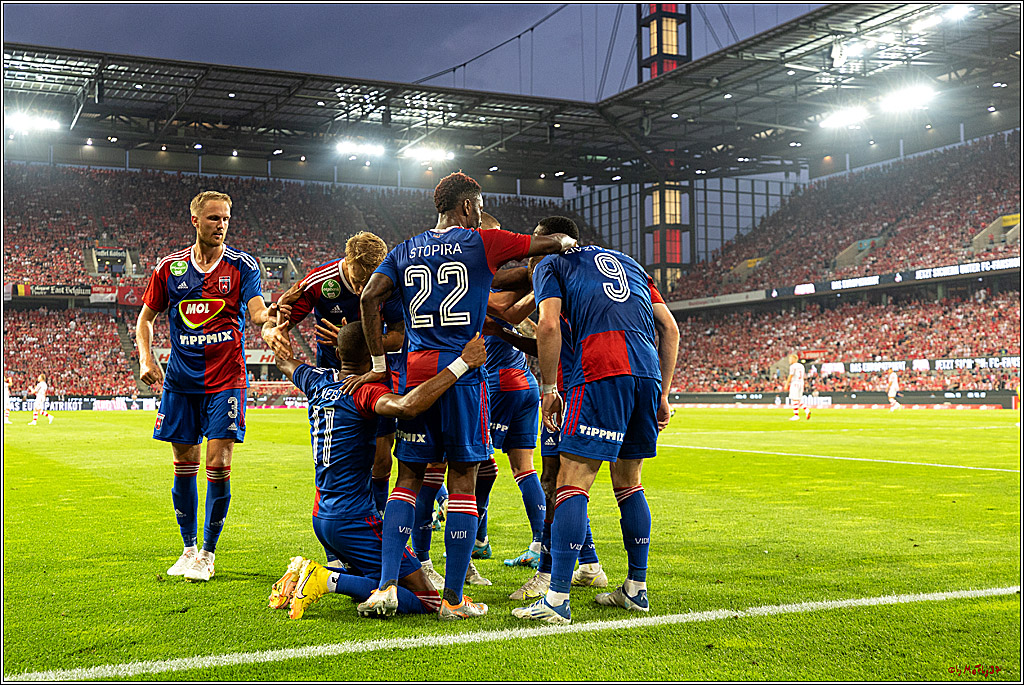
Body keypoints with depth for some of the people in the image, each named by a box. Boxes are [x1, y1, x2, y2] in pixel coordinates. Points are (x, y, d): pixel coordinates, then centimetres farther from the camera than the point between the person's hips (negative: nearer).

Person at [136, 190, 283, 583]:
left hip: (226, 378, -3)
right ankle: (188, 548, 24)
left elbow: (256, 310, -16)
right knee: (184, 464, 8)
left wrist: (269, 313, -40)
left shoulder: (242, 265, -2)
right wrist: (146, 359, -2)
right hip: (181, 378, 3)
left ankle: (208, 553, 8)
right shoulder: (170, 267, 5)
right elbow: (145, 317, 14)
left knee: (218, 465, -7)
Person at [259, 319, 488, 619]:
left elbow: (283, 360, 29)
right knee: (426, 598, -6)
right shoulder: (365, 391, -17)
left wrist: (271, 331, 51)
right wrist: (461, 364, -35)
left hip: (321, 516, 9)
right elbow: (406, 407, -39)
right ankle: (327, 579, -16)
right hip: (354, 521, -9)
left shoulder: (317, 381, 7)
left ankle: (303, 573, 5)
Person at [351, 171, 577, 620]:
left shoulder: (405, 251, 14)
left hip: (415, 371, 4)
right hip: (462, 371, -4)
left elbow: (369, 297, 3)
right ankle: (453, 598, 4)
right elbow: (552, 243, 9)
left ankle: (387, 585, 2)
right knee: (463, 482, 1)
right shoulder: (482, 243, 3)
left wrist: (379, 364, 6)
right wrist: (570, 242, 33)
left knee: (408, 479, 9)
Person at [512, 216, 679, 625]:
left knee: (573, 482, -7)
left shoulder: (551, 265, 15)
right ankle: (636, 589, 22)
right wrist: (663, 394, 23)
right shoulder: (627, 262, 31)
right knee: (628, 482, 18)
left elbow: (548, 325, -3)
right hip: (648, 370, 6)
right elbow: (669, 328, 23)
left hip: (600, 372, -6)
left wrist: (548, 389, 2)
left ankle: (557, 599, -12)